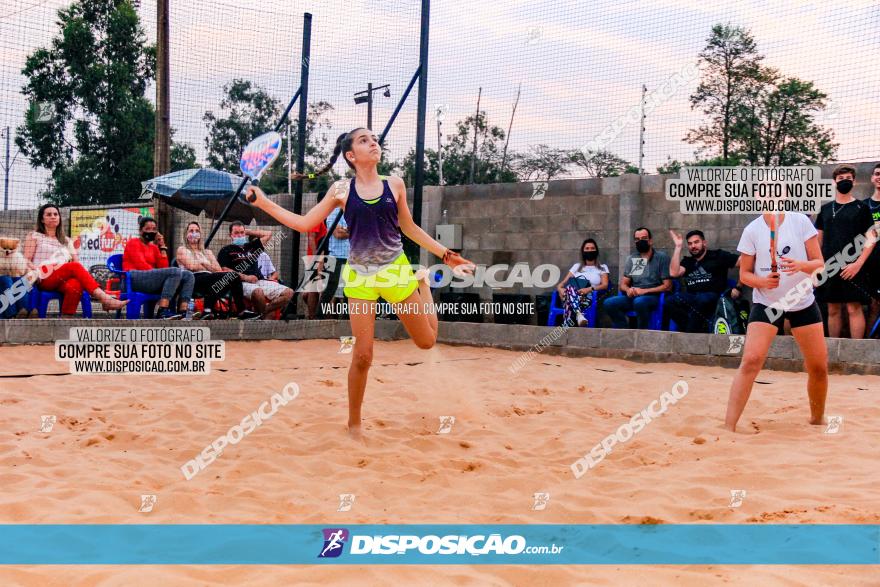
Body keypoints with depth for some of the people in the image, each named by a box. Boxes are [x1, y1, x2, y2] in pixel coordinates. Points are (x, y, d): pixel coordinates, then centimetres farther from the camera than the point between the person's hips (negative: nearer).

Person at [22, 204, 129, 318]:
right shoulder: (34, 236, 21)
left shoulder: (66, 240, 30)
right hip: (44, 279, -3)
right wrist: (37, 271, -13)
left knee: (75, 285, -37)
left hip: (62, 280, 3)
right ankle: (104, 298, -47)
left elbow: (76, 260, 17)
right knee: (74, 266, -33)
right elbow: (26, 261, 8)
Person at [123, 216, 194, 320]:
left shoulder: (154, 247, 25)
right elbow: (141, 265, -8)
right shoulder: (133, 243, 7)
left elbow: (164, 268, 11)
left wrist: (162, 247, 10)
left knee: (188, 275, -10)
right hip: (135, 279, -7)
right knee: (175, 271, -28)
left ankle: (182, 313, -30)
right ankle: (163, 311, -40)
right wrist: (157, 273, -12)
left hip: (151, 279, 7)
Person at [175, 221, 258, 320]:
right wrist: (209, 267, 8)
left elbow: (219, 269, 14)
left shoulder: (207, 252, 31)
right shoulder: (182, 250, 18)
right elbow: (191, 266, -2)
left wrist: (202, 263, 4)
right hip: (194, 280, -5)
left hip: (210, 280, 5)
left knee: (233, 276, -28)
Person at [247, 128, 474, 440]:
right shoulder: (341, 190, -1)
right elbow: (305, 223, 2)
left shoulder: (394, 185, 1)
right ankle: (354, 423, 15)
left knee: (426, 341, 11)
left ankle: (424, 282, 40)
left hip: (396, 270, 1)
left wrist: (446, 255, 12)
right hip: (360, 276, -1)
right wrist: (264, 203, -4)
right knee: (362, 356, -5)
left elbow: (409, 228, 12)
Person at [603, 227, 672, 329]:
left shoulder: (662, 258, 1)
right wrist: (628, 290, -10)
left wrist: (644, 291, -14)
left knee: (639, 301, -39)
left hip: (653, 296, -5)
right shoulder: (632, 259, 16)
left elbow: (667, 286, -4)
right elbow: (623, 284, 15)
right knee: (609, 303, -23)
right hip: (633, 296, 5)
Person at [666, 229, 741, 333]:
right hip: (691, 298, 4)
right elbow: (673, 273, 2)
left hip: (712, 298, -4)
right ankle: (700, 328, -25)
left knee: (701, 300, -39)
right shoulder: (687, 262, 22)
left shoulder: (717, 256, 11)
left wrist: (738, 287, -4)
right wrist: (678, 247, 7)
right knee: (670, 301, -27)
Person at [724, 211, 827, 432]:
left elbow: (819, 264, -7)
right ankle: (728, 427, -19)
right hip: (766, 303, -2)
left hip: (803, 302, 2)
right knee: (751, 360, -18)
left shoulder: (800, 221, -7)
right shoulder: (752, 230, -6)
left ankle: (818, 418, 32)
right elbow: (744, 273, -1)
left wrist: (801, 265, -28)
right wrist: (762, 281, -22)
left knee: (819, 366, 6)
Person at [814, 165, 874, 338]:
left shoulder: (861, 208, 2)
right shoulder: (825, 209, 13)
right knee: (833, 309, 7)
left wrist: (858, 263, -14)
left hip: (851, 268, -4)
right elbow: (819, 239, 17)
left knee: (854, 308, -7)